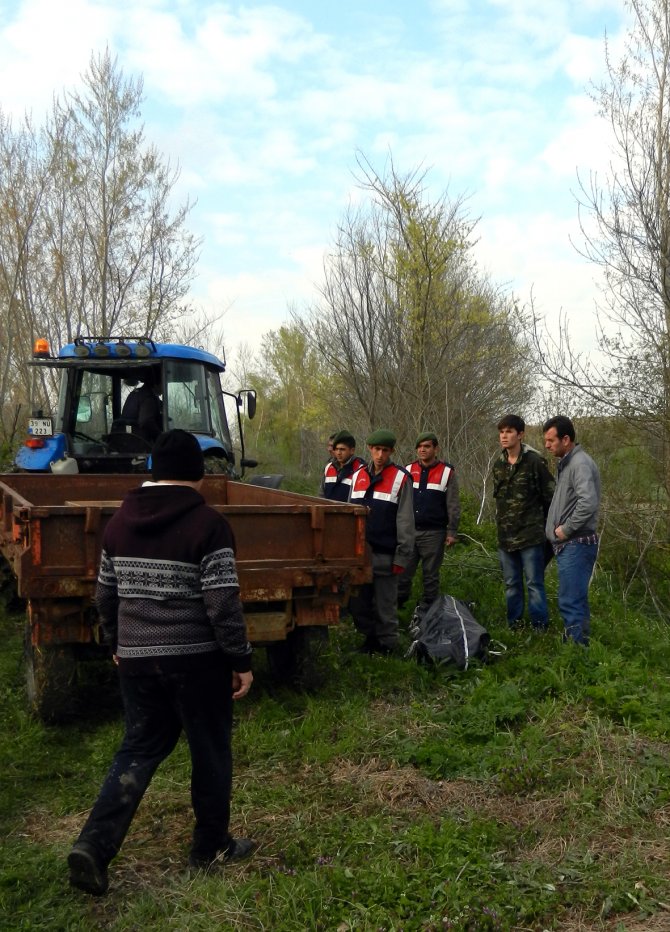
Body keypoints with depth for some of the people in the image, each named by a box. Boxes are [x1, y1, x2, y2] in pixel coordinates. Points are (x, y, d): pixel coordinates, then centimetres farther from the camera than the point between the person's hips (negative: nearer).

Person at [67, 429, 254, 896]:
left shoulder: (120, 521, 4)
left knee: (138, 750, 17)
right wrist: (242, 660, -8)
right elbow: (223, 604, -17)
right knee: (210, 752, 13)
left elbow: (106, 595, 12)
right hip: (197, 660, -5)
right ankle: (212, 846, 28)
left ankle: (94, 845, 6)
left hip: (137, 659, 5)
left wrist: (118, 645, 25)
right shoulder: (208, 524, -15)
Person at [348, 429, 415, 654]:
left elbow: (405, 521, -7)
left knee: (385, 606, 4)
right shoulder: (358, 476, 10)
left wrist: (402, 556, -10)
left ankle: (386, 645, 18)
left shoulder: (400, 478, -5)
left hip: (385, 555, -5)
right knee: (357, 602, 12)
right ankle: (370, 638, 29)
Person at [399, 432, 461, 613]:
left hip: (434, 533, -2)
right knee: (402, 573, 2)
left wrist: (452, 532, -6)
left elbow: (453, 505, -2)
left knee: (431, 575, 6)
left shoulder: (447, 472, 0)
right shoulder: (408, 470, 9)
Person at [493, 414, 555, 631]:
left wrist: (547, 526, -3)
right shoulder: (498, 464, 10)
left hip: (531, 535, -6)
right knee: (511, 584, 13)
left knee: (534, 584, 0)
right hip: (505, 537, 6)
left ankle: (540, 627, 9)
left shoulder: (535, 461, -9)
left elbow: (549, 496, -6)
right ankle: (514, 624, 23)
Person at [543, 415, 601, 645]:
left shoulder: (580, 463, -16)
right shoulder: (566, 463, 15)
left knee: (571, 602, -9)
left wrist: (566, 529, -19)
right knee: (576, 600, 17)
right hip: (567, 544, 10)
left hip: (577, 544, -10)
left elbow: (589, 503, -30)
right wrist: (560, 530, 13)